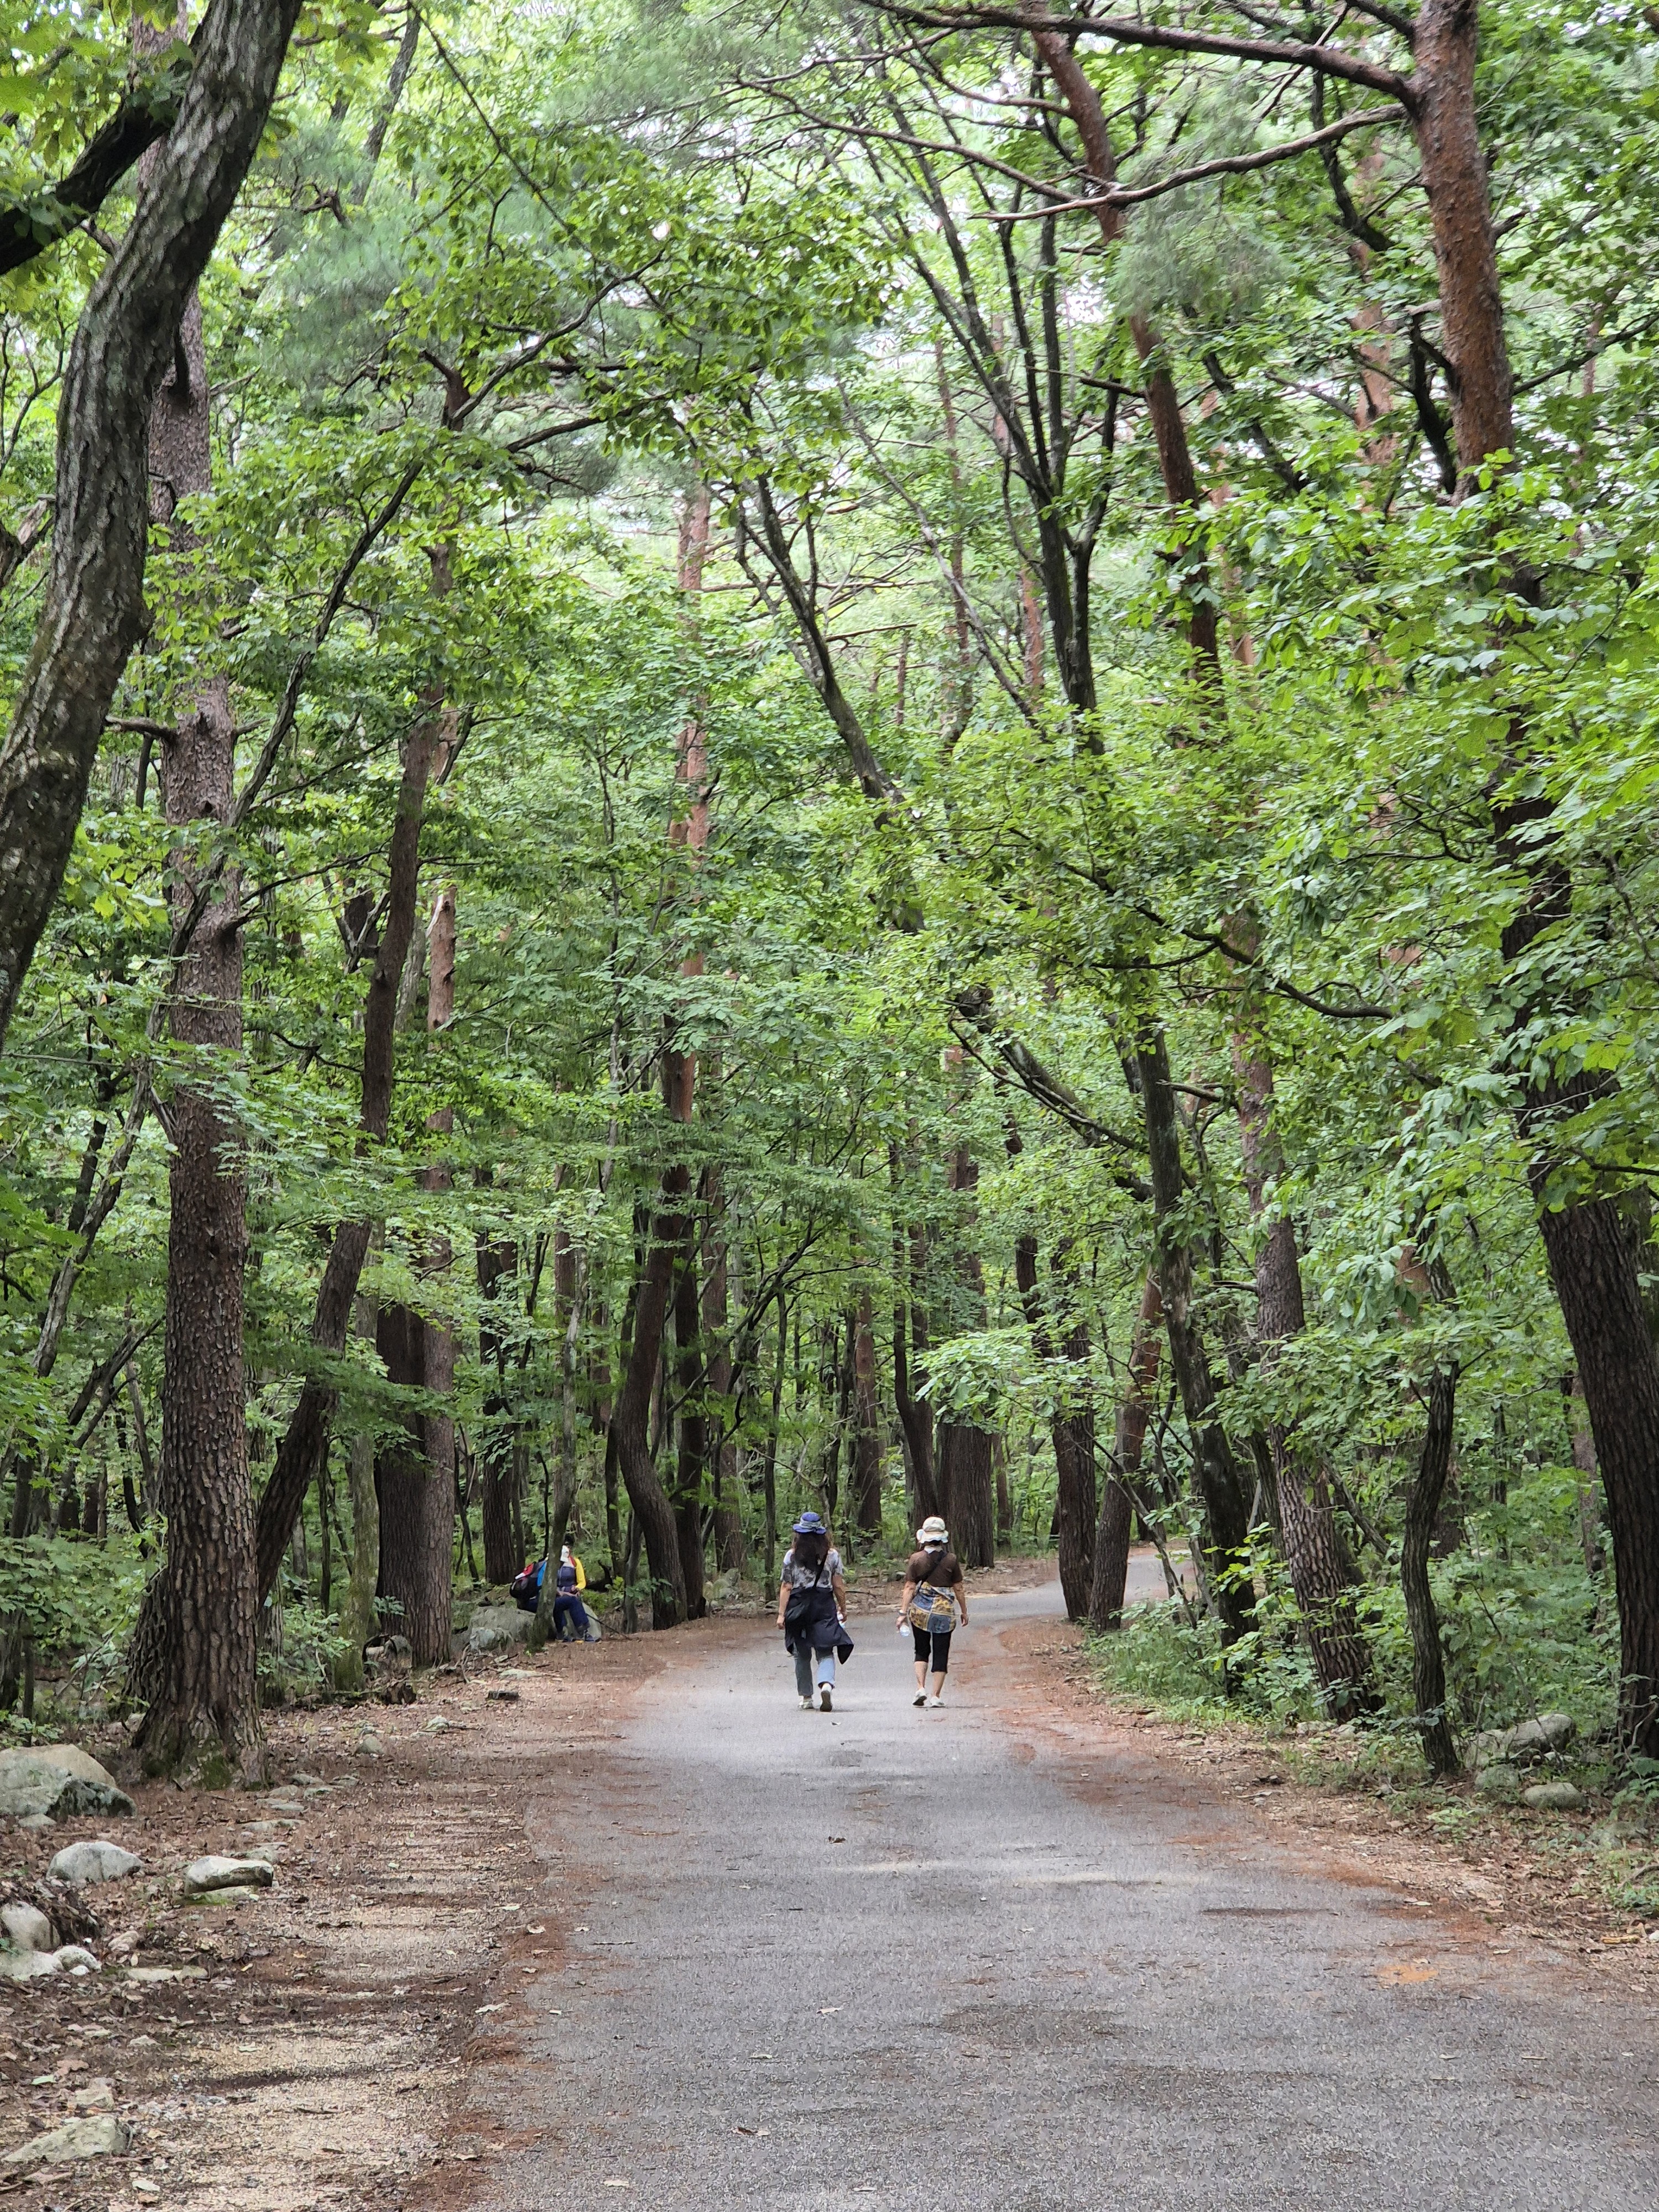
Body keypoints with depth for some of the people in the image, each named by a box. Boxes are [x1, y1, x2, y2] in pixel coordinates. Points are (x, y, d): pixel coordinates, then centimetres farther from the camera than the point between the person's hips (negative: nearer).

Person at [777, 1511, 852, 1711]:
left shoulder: (792, 1556, -3)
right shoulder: (832, 1555, -1)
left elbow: (786, 1587, -4)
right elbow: (839, 1586, 1)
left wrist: (782, 1614, -1)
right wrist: (843, 1609, 14)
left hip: (798, 1607, 0)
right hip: (824, 1607, 0)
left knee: (802, 1655, 12)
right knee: (825, 1653, 1)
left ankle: (806, 1698, 16)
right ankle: (827, 1684, -27)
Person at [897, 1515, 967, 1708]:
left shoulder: (916, 1559, -3)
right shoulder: (951, 1560, -3)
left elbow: (909, 1587, -5)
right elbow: (959, 1589, 2)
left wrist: (903, 1613, -3)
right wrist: (964, 1611, 13)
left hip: (920, 1610, 1)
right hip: (944, 1611, -1)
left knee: (922, 1651, 16)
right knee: (941, 1654, 7)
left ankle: (921, 1688, 1)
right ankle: (936, 1696, 5)